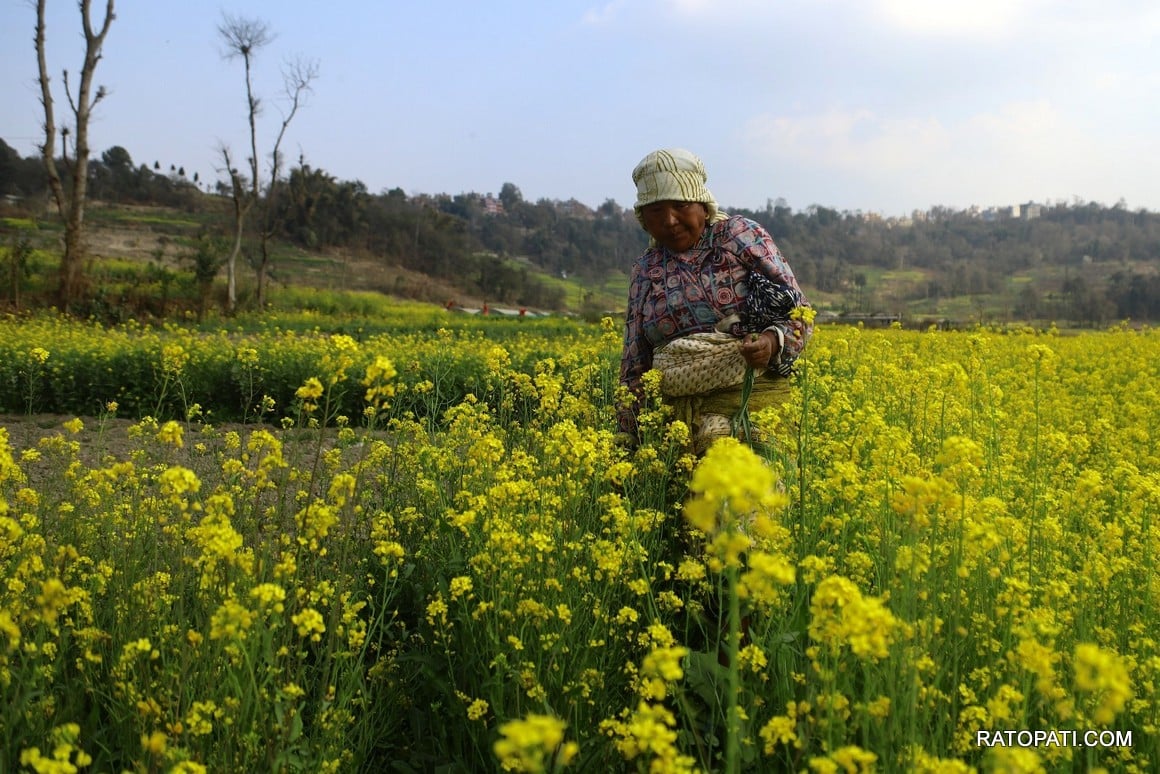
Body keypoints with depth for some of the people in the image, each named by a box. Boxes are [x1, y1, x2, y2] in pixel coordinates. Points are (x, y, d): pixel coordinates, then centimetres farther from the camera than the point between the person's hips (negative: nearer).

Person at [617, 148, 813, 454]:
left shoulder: (739, 234, 4)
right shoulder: (645, 270, 15)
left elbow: (800, 313, 2)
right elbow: (634, 366, 17)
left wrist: (772, 342, -19)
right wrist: (625, 437, 10)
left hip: (750, 393, -3)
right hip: (679, 411, 3)